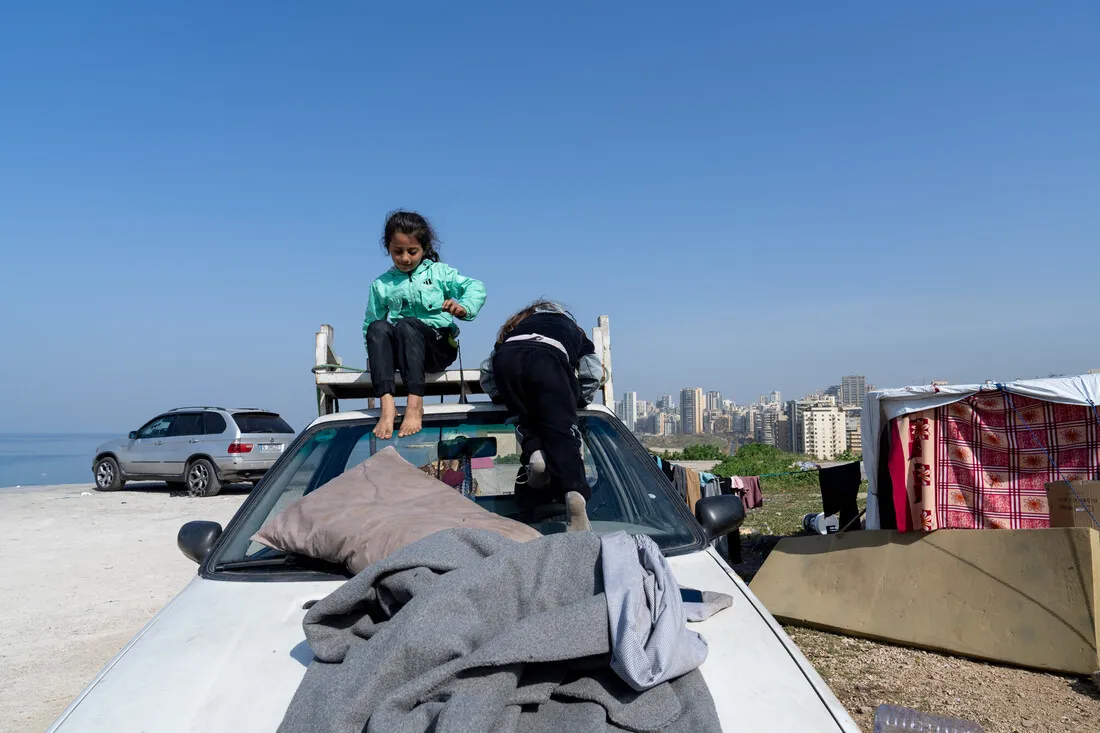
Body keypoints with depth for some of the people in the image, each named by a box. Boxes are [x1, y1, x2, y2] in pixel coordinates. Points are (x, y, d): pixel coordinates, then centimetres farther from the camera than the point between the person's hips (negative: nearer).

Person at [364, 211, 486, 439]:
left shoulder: (439, 272, 12)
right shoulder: (381, 284, 16)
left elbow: (476, 288, 4)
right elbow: (370, 324, 13)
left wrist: (463, 308, -17)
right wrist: (374, 354, -4)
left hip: (440, 346, -2)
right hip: (399, 351, 2)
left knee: (407, 325, -34)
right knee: (378, 327, -30)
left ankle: (415, 405, -43)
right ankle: (387, 405, -44)